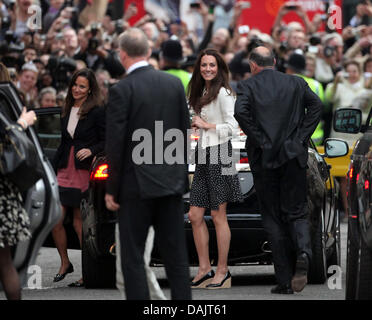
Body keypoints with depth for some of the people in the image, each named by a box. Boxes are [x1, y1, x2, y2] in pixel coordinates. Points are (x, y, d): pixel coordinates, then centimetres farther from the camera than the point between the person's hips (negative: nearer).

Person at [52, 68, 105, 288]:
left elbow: (106, 141, -5)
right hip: (65, 171, 6)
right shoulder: (67, 111, 15)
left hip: (85, 171, -6)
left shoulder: (97, 112, -5)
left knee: (81, 223, -4)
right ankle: (65, 263, 18)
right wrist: (54, 169, 18)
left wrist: (91, 150, -22)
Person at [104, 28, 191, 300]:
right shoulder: (175, 83, 4)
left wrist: (111, 189, -4)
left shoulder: (121, 90, -12)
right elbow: (185, 132, 9)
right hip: (172, 182, 5)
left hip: (137, 185, -5)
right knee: (176, 254, 10)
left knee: (133, 257, 1)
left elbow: (115, 144, -12)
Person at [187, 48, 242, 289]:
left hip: (219, 153, -9)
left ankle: (223, 271, 2)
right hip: (204, 156, 9)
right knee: (195, 216, 6)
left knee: (219, 217, -4)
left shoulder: (223, 93, -10)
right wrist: (196, 125, 10)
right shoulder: (202, 92, 17)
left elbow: (232, 126, -15)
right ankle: (205, 268, 13)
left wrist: (206, 125, -9)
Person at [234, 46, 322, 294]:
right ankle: (303, 253, -23)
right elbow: (316, 105, -5)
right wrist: (302, 137, -2)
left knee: (273, 218, 5)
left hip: (264, 159, -2)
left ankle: (285, 280, 2)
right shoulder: (296, 83, 8)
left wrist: (259, 140, -10)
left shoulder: (248, 86, 0)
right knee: (296, 212, 9)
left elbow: (240, 111, -18)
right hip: (294, 156, 2)